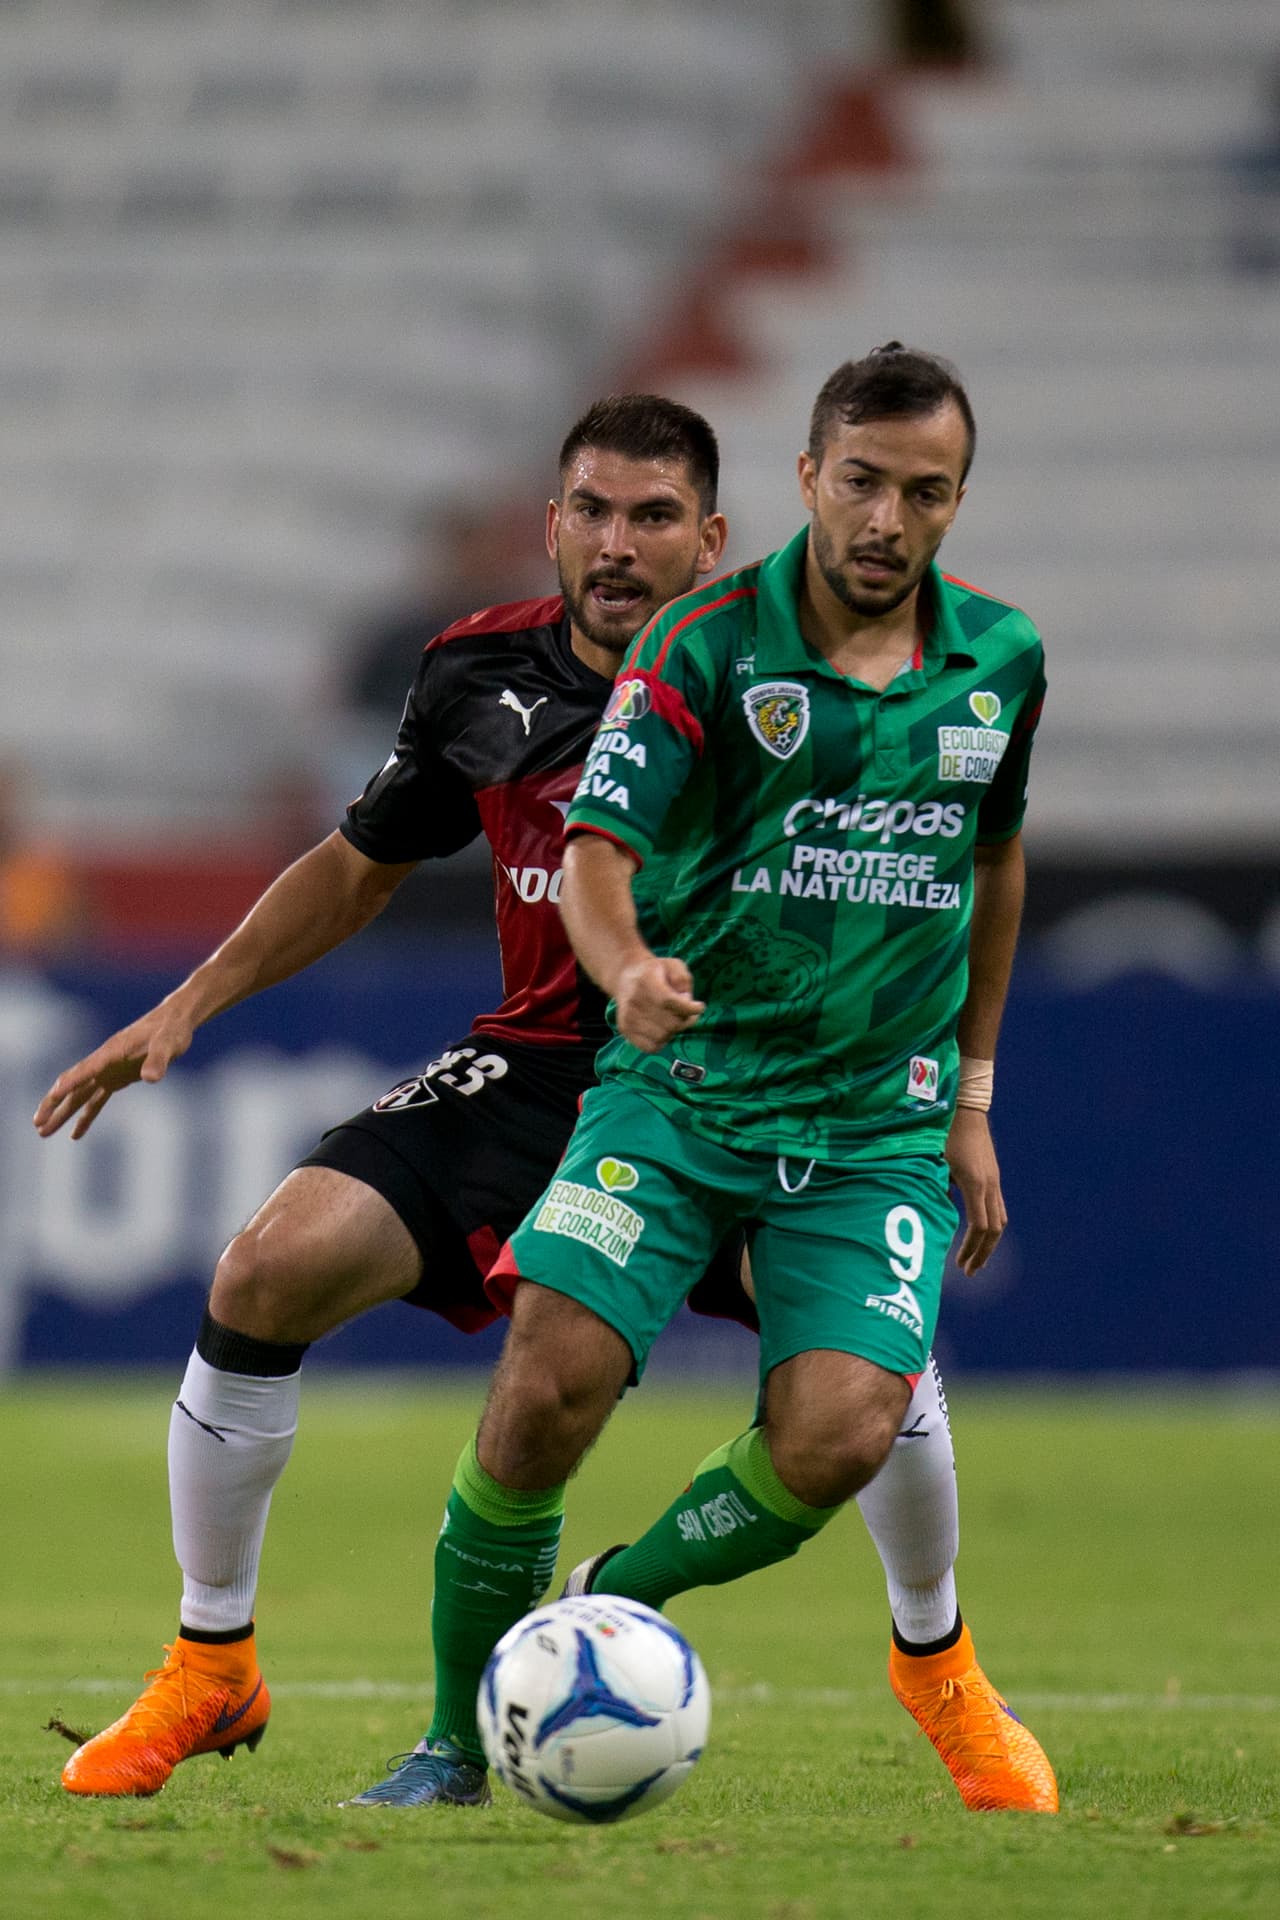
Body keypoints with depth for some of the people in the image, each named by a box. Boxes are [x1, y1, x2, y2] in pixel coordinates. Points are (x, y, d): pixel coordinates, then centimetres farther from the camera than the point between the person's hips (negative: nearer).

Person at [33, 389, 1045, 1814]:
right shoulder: (481, 678, 1)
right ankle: (211, 1671, 2)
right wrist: (190, 1002, 9)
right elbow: (360, 865, 17)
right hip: (536, 1067, 3)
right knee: (272, 1268, -17)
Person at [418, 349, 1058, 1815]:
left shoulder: (1001, 662, 5)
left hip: (876, 1123, 2)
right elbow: (596, 855, -14)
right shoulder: (705, 646, -8)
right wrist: (628, 966, -36)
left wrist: (970, 1093, 20)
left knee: (839, 1435, -19)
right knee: (551, 1383, -18)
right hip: (678, 1089, -2)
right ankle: (461, 1738, 2)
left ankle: (617, 1597, 11)